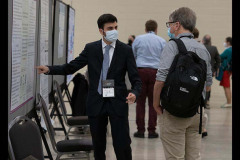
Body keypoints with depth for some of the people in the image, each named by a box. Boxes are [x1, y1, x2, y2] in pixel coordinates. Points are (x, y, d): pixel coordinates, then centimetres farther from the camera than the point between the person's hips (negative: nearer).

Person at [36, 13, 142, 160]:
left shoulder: (126, 50, -2)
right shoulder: (91, 48, 3)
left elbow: (136, 79, -4)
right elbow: (71, 67, 4)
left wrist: (134, 93, -25)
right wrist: (49, 69, -10)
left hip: (117, 103, -2)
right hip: (96, 103, 2)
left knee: (122, 145, -4)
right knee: (98, 145, 13)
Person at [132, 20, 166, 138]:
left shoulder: (138, 39, 5)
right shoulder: (162, 41, 5)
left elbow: (132, 56, 9)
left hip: (140, 71, 0)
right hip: (155, 72, 0)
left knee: (140, 102, 4)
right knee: (153, 102, 5)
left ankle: (140, 130, 3)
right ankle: (151, 130, 5)